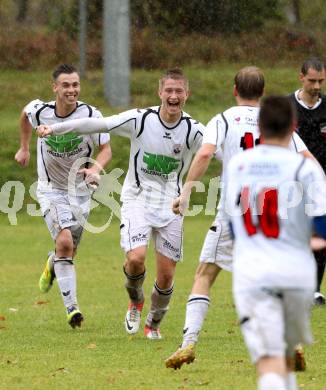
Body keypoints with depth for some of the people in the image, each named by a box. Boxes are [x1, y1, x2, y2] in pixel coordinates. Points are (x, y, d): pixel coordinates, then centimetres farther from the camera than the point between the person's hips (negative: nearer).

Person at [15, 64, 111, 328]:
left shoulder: (91, 115, -16)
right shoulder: (39, 111, -14)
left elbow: (106, 149, -8)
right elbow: (25, 114, 11)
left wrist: (96, 168, -28)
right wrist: (24, 147, 19)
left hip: (80, 190, 2)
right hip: (51, 190, -2)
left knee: (68, 252, 9)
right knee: (64, 241, -22)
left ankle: (52, 265, 48)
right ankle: (71, 307, -19)